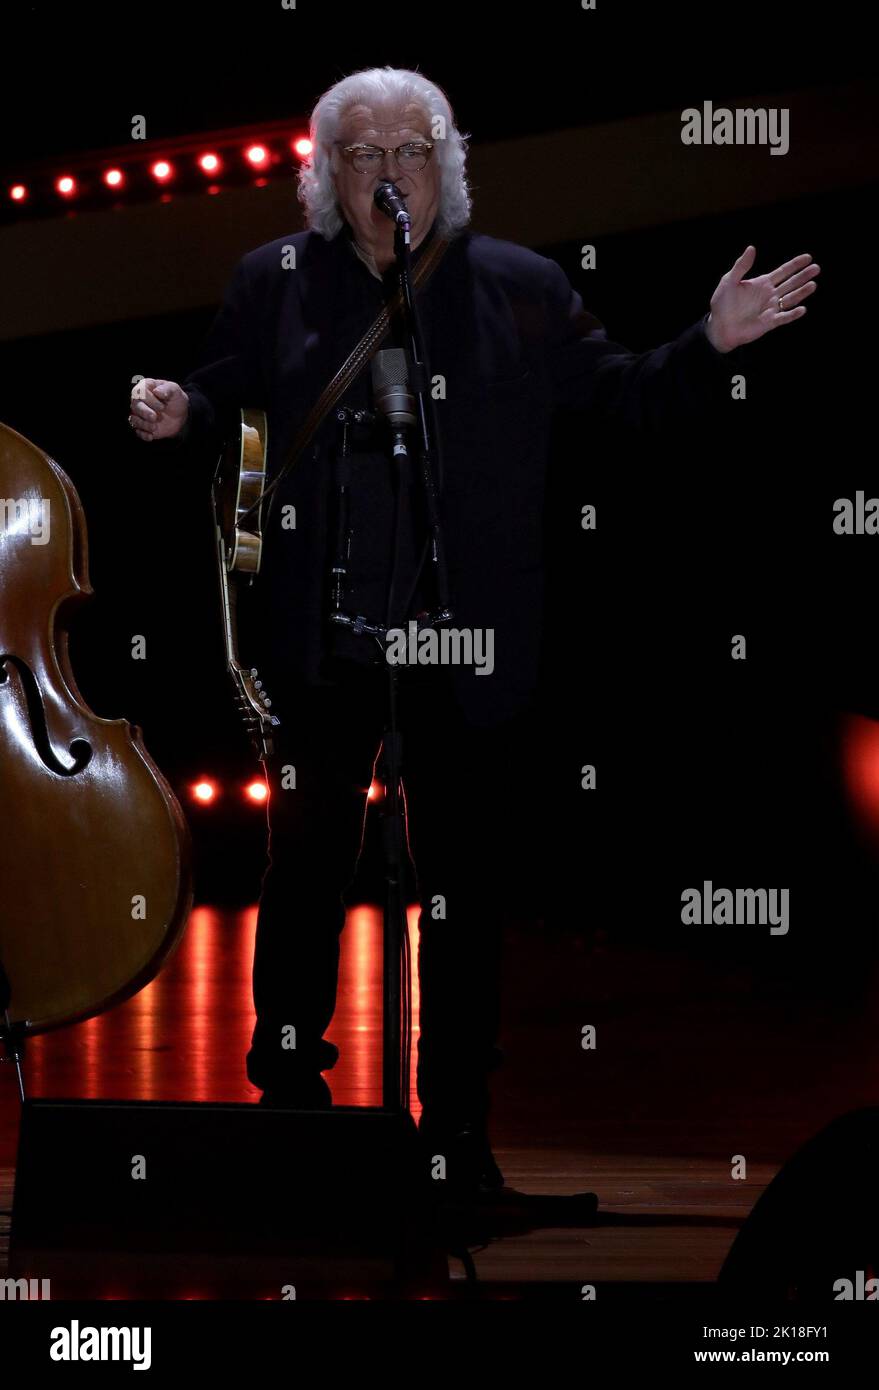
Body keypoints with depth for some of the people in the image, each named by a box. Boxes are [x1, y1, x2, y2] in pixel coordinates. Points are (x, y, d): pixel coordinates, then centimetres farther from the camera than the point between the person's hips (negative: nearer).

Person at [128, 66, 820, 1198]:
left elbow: (621, 395, 7)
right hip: (322, 646, 0)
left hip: (468, 647, 0)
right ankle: (288, 1095, 24)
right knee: (306, 869, 9)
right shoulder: (275, 281, 4)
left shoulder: (522, 288, 3)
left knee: (464, 887, 6)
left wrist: (713, 342, -8)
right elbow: (225, 398, 10)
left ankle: (458, 1127, 16)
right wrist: (179, 415, -12)